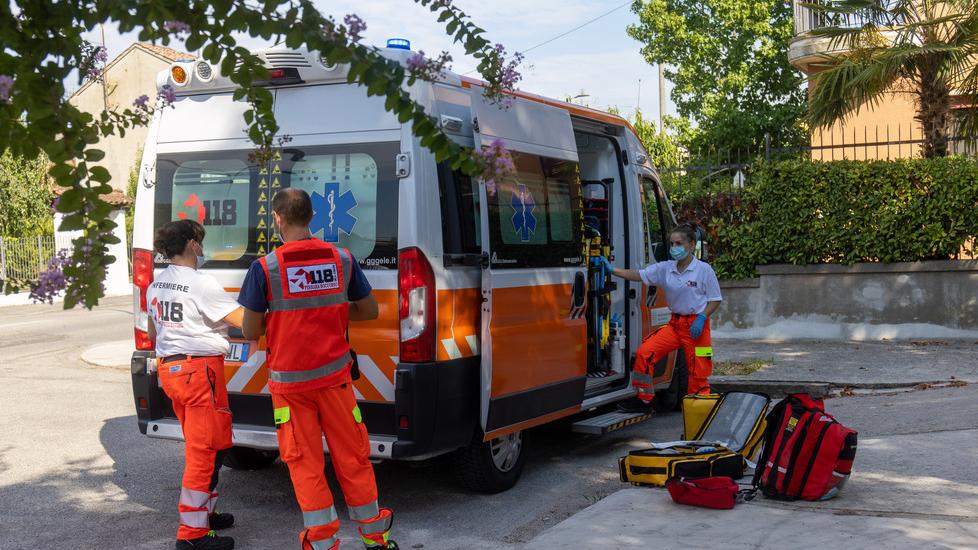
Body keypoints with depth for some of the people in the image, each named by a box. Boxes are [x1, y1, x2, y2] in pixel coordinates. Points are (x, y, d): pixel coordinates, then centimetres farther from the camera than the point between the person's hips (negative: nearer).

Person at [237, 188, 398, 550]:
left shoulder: (265, 267, -11)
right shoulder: (342, 259, -2)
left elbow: (250, 332, -7)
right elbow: (369, 310, 10)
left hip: (289, 381, -2)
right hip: (334, 376, 3)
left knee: (305, 464, 7)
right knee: (352, 456, 12)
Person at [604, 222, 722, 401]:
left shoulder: (704, 269, -7)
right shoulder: (665, 268, 4)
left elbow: (716, 299, -2)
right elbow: (639, 275, 0)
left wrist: (702, 318, -16)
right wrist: (612, 270, -9)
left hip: (696, 325, -4)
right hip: (675, 324, 4)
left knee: (698, 373, -2)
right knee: (644, 352, -9)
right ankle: (644, 399, 2)